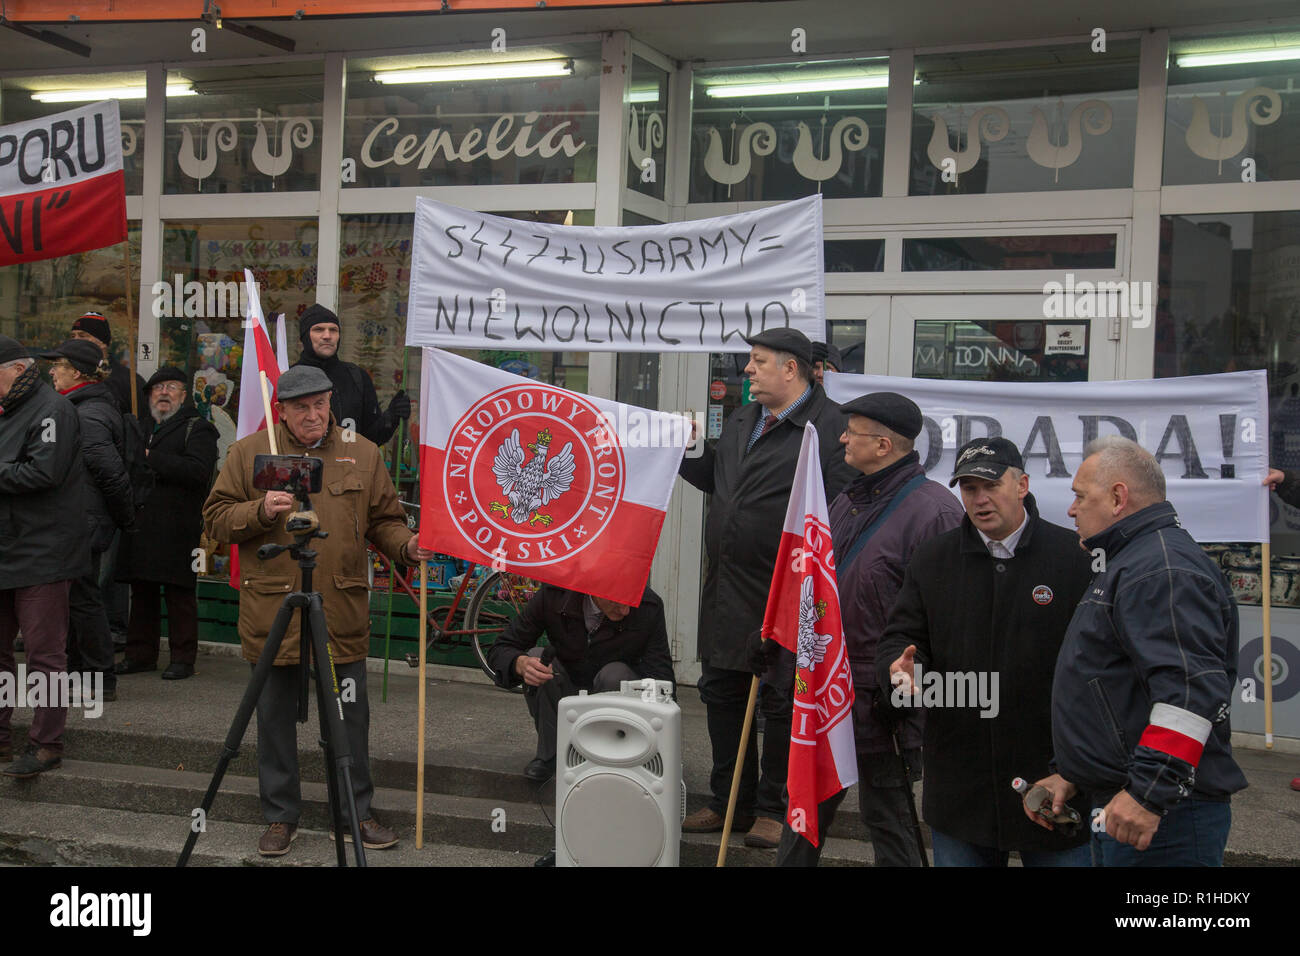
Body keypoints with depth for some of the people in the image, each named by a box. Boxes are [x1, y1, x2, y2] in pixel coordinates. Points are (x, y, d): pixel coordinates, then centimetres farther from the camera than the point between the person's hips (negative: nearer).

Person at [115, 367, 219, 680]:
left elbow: (198, 470, -17)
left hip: (178, 529, -6)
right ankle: (141, 654, 20)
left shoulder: (197, 429, 0)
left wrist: (151, 460, -15)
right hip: (140, 525, 7)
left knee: (179, 595, -3)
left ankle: (183, 658, 3)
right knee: (142, 592, 11)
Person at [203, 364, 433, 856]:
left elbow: (384, 519, 11)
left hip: (343, 613, 1)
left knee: (352, 716, 8)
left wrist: (407, 545, -8)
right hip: (272, 610, -1)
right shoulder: (248, 452, 3)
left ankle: (359, 811, 23)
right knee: (275, 718, 9)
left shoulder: (362, 454, 7)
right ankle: (280, 816, 23)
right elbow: (215, 519, 2)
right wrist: (260, 511, -15)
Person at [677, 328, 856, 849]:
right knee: (721, 692, 14)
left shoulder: (830, 426, -12)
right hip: (725, 587, 8)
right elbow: (715, 479, 26)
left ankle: (774, 807, 20)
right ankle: (729, 801, 28)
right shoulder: (741, 420, 14)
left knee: (780, 701, 5)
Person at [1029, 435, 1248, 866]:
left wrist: (1149, 793, -29)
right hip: (1122, 806, 10)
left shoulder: (1163, 568, -15)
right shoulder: (1130, 563, 20)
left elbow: (1192, 689, -27)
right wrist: (1070, 774, 22)